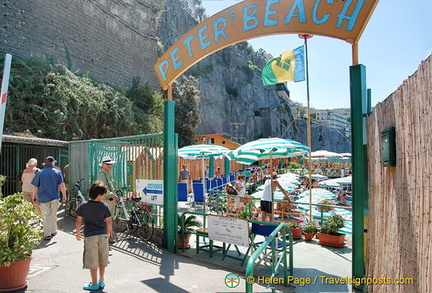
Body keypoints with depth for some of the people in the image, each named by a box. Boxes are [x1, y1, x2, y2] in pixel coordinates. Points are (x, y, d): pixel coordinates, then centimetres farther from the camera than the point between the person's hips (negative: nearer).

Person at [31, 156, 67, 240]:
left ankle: (47, 234, -1)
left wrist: (34, 196, 14)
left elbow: (35, 186, 1)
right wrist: (64, 195, 3)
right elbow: (61, 185, -4)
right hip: (54, 197, 1)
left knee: (46, 216, 2)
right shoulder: (57, 172, -2)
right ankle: (53, 231, 26)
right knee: (53, 215, 14)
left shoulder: (39, 173, -1)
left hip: (44, 198, 0)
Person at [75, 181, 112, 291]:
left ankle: (94, 284, 18)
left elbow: (79, 221, -1)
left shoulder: (83, 205, -7)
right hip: (103, 235, 1)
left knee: (92, 261, 8)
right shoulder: (104, 206, -6)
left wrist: (78, 233, 14)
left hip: (90, 236, -1)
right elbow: (108, 221, 1)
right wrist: (108, 232, 17)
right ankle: (102, 281, 27)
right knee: (102, 259, 16)